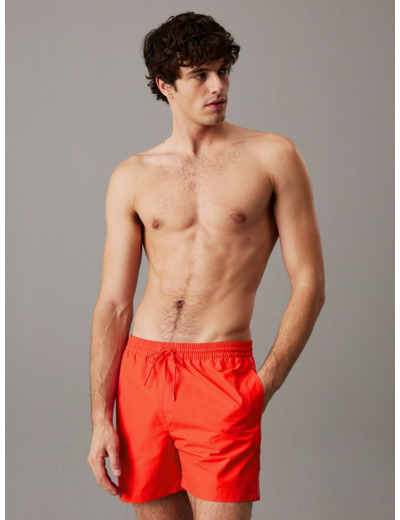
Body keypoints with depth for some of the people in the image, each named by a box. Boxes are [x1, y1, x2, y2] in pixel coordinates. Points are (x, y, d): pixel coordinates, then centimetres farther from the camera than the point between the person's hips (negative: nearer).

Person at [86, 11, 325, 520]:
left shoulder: (273, 157, 1)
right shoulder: (132, 177, 7)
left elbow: (309, 284, 0)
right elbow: (113, 304, 6)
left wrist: (264, 386, -7)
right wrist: (100, 419, 2)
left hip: (222, 373, -2)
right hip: (140, 368, 3)